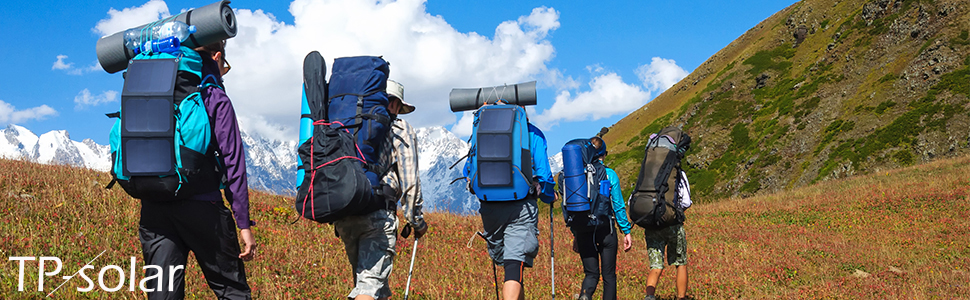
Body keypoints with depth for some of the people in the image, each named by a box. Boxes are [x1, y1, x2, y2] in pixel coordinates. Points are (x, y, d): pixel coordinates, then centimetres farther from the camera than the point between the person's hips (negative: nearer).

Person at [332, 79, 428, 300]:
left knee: (369, 276, 18)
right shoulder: (400, 130, 8)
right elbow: (409, 181, 1)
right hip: (377, 213, -5)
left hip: (343, 215, 5)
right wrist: (417, 221, 8)